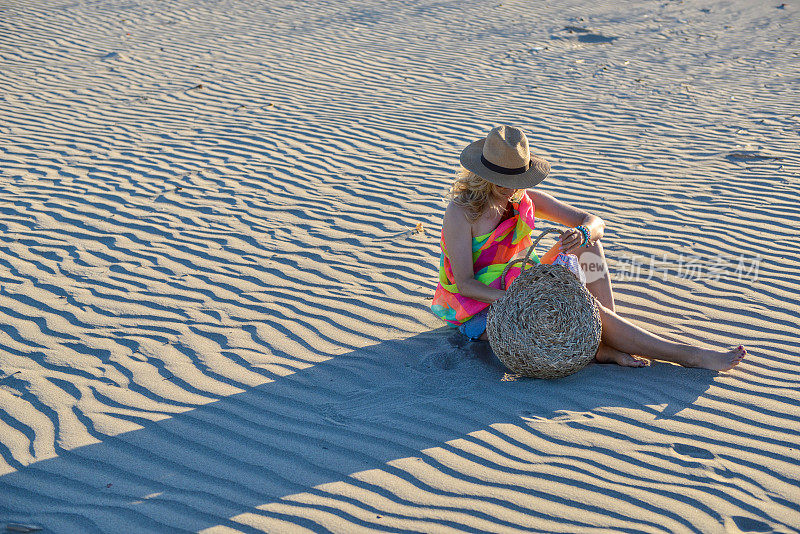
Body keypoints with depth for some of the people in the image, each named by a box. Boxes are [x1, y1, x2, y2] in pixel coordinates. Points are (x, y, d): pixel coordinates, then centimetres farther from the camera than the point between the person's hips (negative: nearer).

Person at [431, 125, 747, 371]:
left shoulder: (525, 200, 0)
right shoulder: (461, 212, -18)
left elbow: (595, 223, -1)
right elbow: (464, 284, -22)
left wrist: (582, 233, -27)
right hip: (479, 313, -7)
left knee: (588, 244, -13)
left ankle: (607, 343, -23)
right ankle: (689, 355, -23)